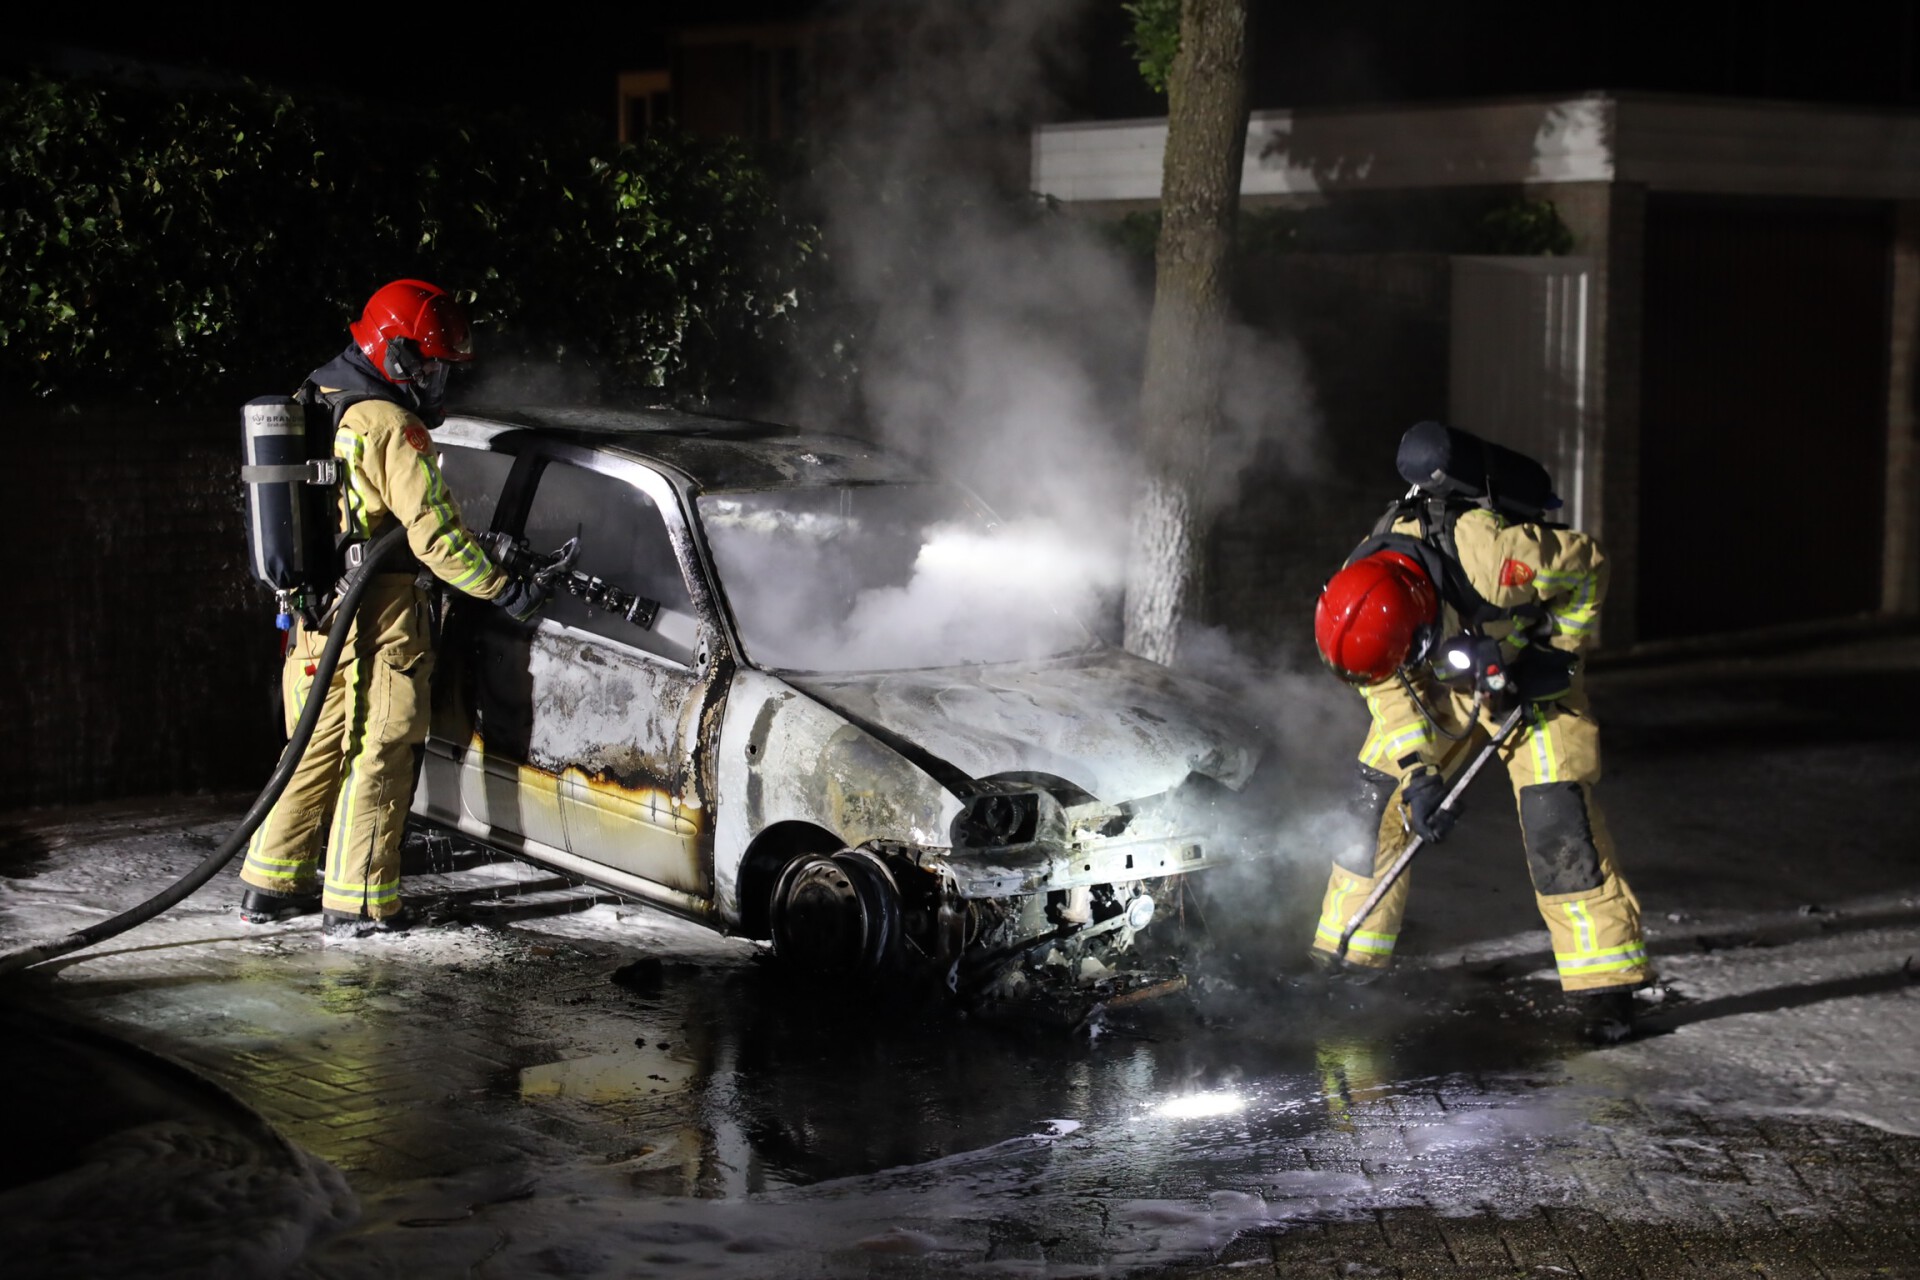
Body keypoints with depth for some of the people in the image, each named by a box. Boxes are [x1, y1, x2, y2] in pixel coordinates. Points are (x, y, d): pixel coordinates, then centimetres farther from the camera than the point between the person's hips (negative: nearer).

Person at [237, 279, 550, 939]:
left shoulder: (311, 410, 14)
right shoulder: (390, 426, -15)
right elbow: (434, 531, -19)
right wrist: (503, 588, -12)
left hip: (311, 620, 9)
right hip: (376, 624, -9)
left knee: (318, 750, 18)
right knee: (378, 759, -3)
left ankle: (272, 884, 23)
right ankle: (356, 904, -2)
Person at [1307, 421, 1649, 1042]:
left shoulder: (1492, 554, -42)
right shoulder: (1357, 600, -25)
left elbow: (1586, 565, -24)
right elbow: (1389, 690, -11)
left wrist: (1555, 656, -18)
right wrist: (1417, 774, -21)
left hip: (1528, 669, -4)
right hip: (1442, 676, 4)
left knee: (1555, 812, -17)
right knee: (1376, 793, -4)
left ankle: (1605, 985, -11)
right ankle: (1343, 956, 10)